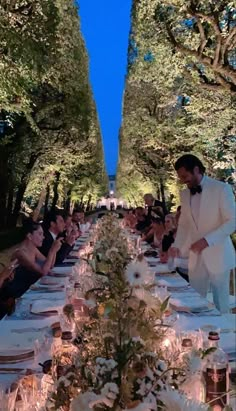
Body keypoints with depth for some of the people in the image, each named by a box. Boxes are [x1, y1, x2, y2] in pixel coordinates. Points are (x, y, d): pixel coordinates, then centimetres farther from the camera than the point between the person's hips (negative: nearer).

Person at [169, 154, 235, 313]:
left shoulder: (221, 188, -11)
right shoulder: (185, 194, 8)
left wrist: (207, 240, -23)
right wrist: (177, 246, 0)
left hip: (217, 255, -5)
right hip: (196, 256, 5)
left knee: (220, 302, 6)